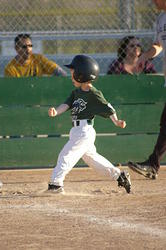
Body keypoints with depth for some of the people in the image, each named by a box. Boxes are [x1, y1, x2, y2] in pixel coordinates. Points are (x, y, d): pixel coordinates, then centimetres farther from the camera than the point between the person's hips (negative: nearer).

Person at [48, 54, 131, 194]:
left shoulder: (94, 94, -12)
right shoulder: (76, 92, 12)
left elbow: (107, 108, -11)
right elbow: (67, 104, 3)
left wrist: (117, 122, -22)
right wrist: (56, 112, -16)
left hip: (85, 131, -10)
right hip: (77, 131, 10)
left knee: (66, 155, -13)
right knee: (91, 157, 18)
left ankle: (56, 183, -13)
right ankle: (119, 175, 26)